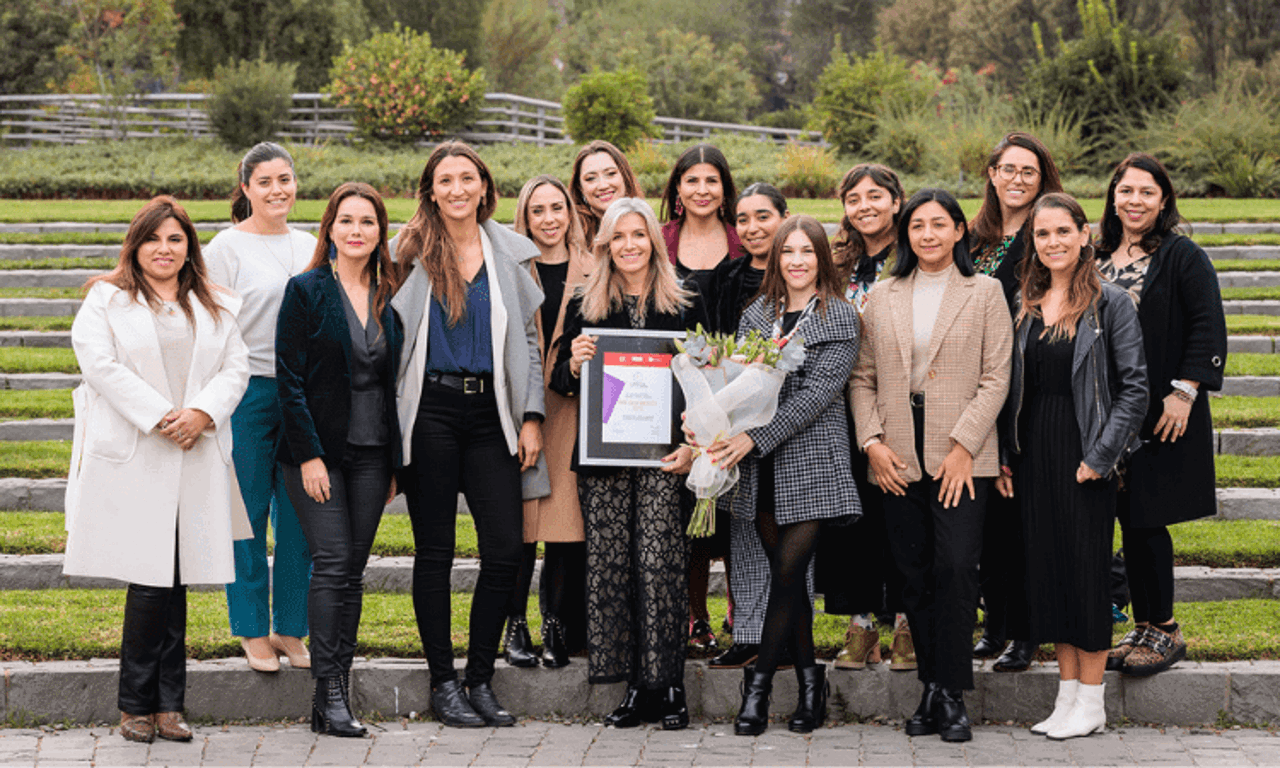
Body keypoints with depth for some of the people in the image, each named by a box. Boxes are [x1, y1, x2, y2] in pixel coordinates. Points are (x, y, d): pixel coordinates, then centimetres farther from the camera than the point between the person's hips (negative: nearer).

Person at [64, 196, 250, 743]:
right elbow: (100, 364, -7)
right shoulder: (107, 300, 5)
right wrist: (159, 416, -14)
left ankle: (168, 704, 10)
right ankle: (137, 704, 6)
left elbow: (235, 369, 10)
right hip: (132, 457, -3)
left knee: (174, 579, 3)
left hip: (196, 461, 3)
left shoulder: (215, 308, 17)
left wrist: (202, 413, -9)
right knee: (149, 580, -6)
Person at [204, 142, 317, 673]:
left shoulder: (310, 246, 12)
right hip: (248, 390, -4)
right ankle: (254, 632, 11)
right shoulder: (227, 247, -2)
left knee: (299, 515, 5)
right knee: (249, 514, 1)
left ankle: (290, 629, 15)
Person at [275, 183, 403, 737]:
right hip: (319, 447, -4)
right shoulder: (306, 291, -3)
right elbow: (289, 378, -7)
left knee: (353, 568, 4)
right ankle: (330, 692, -9)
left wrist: (395, 460, 9)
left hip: (372, 452, 4)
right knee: (332, 562, -12)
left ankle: (332, 698, 8)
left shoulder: (388, 298, 10)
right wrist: (309, 455, -14)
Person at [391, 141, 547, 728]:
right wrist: (389, 419, -2)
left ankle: (480, 680, 9)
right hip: (430, 411, -2)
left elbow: (528, 340, 12)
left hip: (490, 412, 2)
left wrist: (532, 417, 4)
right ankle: (443, 682, 11)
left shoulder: (510, 253, 10)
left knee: (505, 549, -4)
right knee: (434, 549, 2)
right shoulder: (410, 252, 4)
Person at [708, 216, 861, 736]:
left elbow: (819, 391, -10)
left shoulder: (840, 317, -1)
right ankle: (810, 680, 15)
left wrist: (756, 438, -17)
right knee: (788, 574, 6)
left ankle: (758, 687, -4)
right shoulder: (756, 315, 13)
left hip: (811, 458, -4)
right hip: (759, 465, 4)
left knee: (789, 571, -8)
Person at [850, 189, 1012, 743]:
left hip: (961, 454, -3)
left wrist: (963, 446, -10)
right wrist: (871, 441, -2)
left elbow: (996, 378, -2)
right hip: (898, 458, 3)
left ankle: (951, 694, -4)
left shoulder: (984, 292, 5)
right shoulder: (882, 299, 13)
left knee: (956, 567, -12)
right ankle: (932, 687, 13)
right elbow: (864, 378, 12)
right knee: (914, 574, 4)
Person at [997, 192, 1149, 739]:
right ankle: (1067, 695, 16)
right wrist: (1004, 457, 6)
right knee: (1046, 566, 7)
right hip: (1032, 453, 5)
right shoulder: (1024, 307, 10)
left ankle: (1091, 703, 7)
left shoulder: (1111, 304, -5)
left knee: (1086, 566, -2)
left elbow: (1134, 386, -8)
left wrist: (1100, 456, -14)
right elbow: (1010, 386, 13)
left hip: (1083, 453, -5)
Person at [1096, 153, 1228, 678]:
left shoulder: (1183, 257, -5)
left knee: (1145, 522, -6)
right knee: (1130, 523, 8)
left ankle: (1164, 631, 6)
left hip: (1161, 416, -6)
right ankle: (1144, 629, 16)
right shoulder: (1100, 259, 12)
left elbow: (1208, 327, -11)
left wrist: (1184, 391, -18)